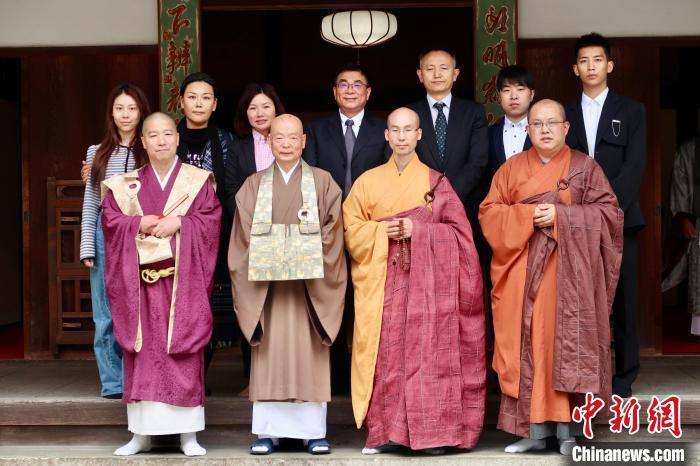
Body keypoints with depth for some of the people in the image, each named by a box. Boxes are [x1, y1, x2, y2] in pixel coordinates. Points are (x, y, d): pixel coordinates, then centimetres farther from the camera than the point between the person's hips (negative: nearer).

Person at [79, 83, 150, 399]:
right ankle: (114, 382, 10)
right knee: (106, 314, 2)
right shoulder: (97, 153, 12)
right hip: (106, 234, 2)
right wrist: (87, 247, 4)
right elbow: (89, 204, 11)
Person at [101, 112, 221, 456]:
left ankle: (188, 434, 2)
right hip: (141, 280, 2)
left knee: (183, 354, -3)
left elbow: (211, 219, -2)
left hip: (183, 281, -2)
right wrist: (139, 225, -12)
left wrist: (179, 223, -15)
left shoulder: (199, 180, 7)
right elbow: (110, 219, 4)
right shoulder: (125, 185, 12)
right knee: (142, 353, 2)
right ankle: (141, 433, 9)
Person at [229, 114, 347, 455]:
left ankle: (313, 430, 7)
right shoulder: (254, 186, 9)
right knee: (269, 355, 2)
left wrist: (304, 262, -11)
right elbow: (244, 238, 5)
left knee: (309, 355, 1)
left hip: (310, 286, -1)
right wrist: (272, 260, -8)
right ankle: (268, 431, 7)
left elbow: (331, 235, -1)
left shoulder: (322, 183, 5)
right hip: (265, 284, 1)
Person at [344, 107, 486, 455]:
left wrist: (417, 230, -12)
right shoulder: (368, 181, 11)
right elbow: (351, 228, 8)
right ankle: (385, 431, 3)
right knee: (384, 352, -2)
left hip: (425, 279, -1)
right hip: (381, 281, 2)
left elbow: (458, 230, 1)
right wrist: (382, 231, -10)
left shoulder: (435, 181, 6)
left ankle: (430, 431, -1)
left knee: (425, 350, -6)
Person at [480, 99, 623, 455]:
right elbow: (489, 213, 6)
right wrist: (527, 215, -11)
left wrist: (560, 216, -13)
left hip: (569, 271, -2)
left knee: (566, 344, -6)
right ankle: (533, 428, 6)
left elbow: (608, 212, -2)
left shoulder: (585, 167, 5)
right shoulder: (511, 168, 11)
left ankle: (568, 430, 0)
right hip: (523, 271, 2)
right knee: (526, 345, 0)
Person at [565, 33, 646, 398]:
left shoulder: (631, 111, 8)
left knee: (623, 298, 1)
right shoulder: (565, 115, 14)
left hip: (619, 218, -1)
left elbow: (634, 165, -3)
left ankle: (624, 375, 8)